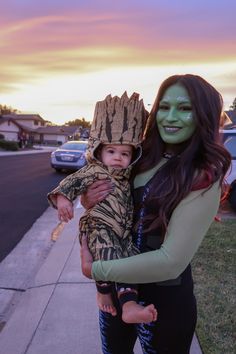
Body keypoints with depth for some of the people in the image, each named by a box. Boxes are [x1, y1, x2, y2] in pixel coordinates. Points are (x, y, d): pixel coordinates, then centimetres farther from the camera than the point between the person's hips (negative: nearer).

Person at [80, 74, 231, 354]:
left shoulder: (203, 178, -21)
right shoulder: (142, 158, -4)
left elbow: (171, 261, -27)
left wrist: (94, 269, -19)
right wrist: (88, 199, -17)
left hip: (164, 299, -5)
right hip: (117, 286, 6)